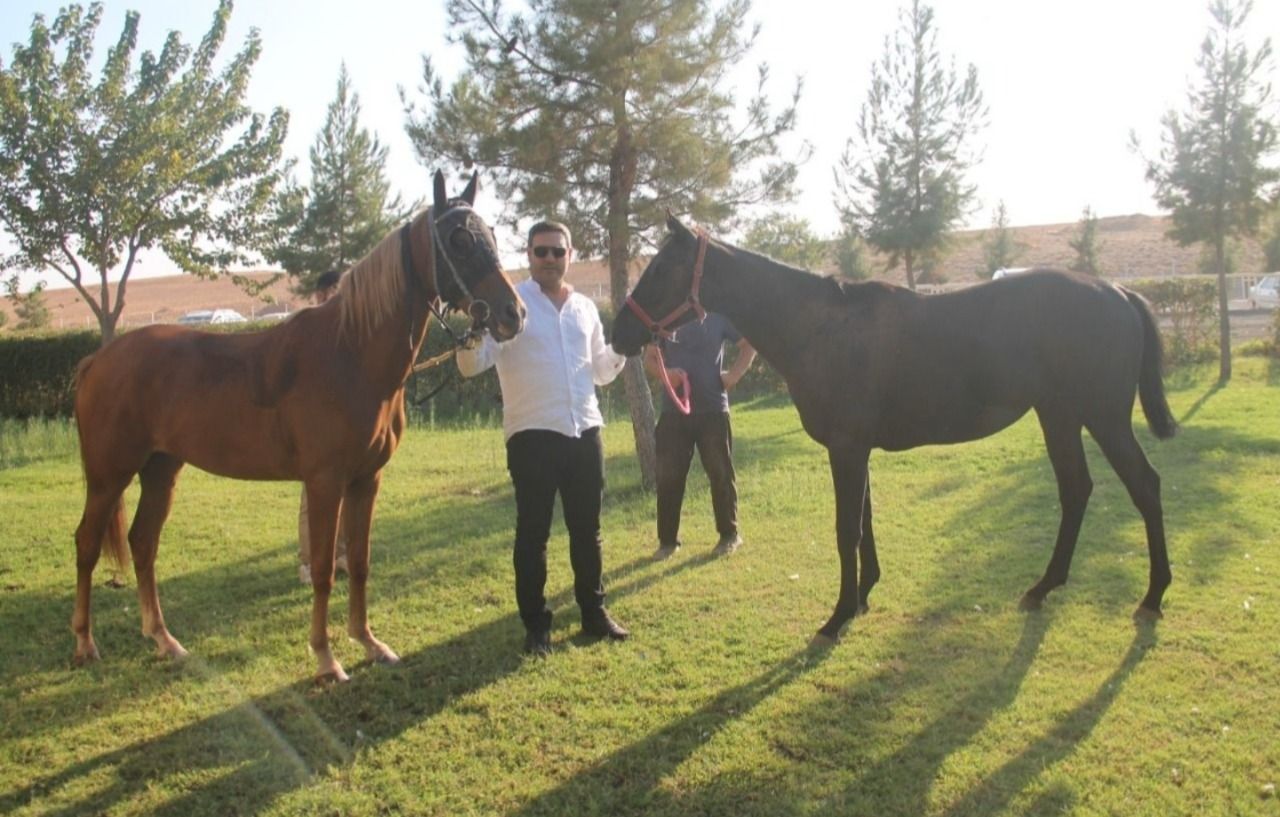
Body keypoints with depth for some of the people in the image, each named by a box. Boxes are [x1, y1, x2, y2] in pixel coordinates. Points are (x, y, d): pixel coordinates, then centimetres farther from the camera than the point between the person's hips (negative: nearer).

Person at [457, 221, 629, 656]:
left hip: (586, 432, 5)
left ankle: (593, 611, 27)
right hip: (532, 435, -4)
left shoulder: (585, 307, 11)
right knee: (533, 531, 4)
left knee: (587, 528, 14)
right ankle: (536, 623, 16)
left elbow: (601, 371, 20)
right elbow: (472, 364, -10)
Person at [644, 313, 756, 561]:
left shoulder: (718, 315, 1)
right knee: (668, 476, 2)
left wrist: (734, 375, -3)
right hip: (673, 410, 2)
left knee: (721, 473, 6)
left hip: (712, 408, -1)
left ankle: (729, 534, 21)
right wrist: (664, 373, -13)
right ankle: (668, 540, 13)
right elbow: (649, 358, 8)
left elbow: (749, 345, 10)